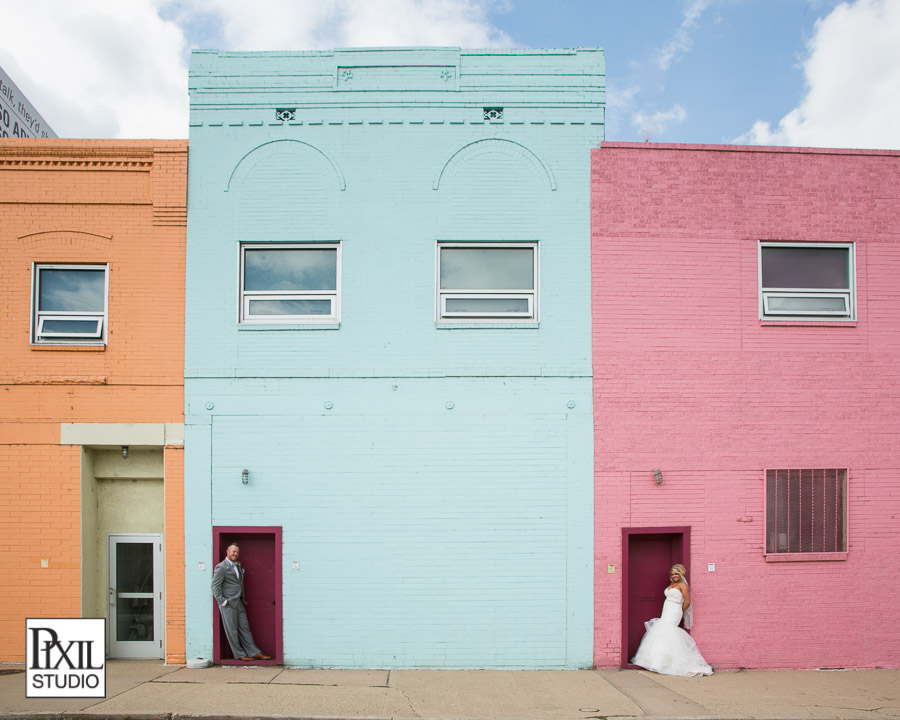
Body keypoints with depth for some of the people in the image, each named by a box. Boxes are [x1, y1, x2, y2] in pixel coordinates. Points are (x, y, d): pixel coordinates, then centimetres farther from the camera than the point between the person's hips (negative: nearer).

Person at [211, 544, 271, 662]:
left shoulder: (238, 566, 15)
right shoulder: (221, 567, -10)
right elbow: (215, 586, -13)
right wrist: (223, 601, -15)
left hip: (239, 603, 8)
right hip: (228, 604, -8)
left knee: (244, 628, 10)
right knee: (232, 630, 1)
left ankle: (254, 653, 12)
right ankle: (240, 654, 9)